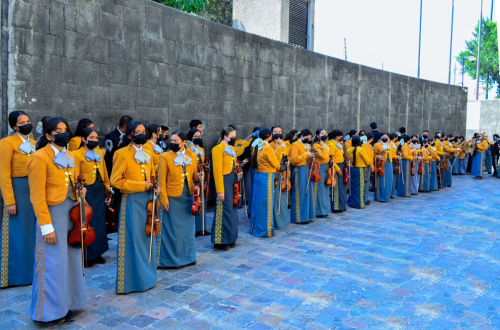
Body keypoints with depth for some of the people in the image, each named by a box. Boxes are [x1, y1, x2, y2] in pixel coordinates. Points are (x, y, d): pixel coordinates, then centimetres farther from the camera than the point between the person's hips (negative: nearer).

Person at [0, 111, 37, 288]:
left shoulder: (34, 144, 12)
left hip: (36, 191, 6)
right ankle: (19, 274, 16)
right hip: (18, 191, -6)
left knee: (34, 232, 12)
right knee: (19, 233, 3)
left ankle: (34, 269, 25)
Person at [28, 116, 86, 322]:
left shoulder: (70, 157, 11)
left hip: (72, 212, 7)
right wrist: (46, 226, -17)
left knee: (71, 259, 12)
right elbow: (37, 196, -14)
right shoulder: (39, 157, -11)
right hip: (53, 214, -7)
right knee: (53, 263, 2)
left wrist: (80, 191, 0)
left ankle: (66, 304, 27)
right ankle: (50, 311, 18)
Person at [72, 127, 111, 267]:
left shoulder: (100, 153, 11)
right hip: (87, 193, -6)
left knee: (100, 223, 11)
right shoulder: (77, 154, -8)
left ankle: (97, 253, 26)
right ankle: (87, 257, 16)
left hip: (100, 192, 6)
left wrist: (107, 192, 9)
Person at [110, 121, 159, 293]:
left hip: (147, 200, 7)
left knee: (147, 238, 13)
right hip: (132, 201, -7)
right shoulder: (122, 154, -8)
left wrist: (154, 187, 1)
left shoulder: (147, 155, 14)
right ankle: (132, 280, 11)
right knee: (132, 239, -1)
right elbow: (116, 181, -13)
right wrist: (141, 185, -16)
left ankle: (146, 276, 26)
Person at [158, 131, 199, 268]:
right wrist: (164, 200, -11)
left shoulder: (192, 156, 4)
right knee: (173, 229, 4)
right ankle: (172, 259, 18)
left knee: (189, 227, 13)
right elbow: (161, 180, -7)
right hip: (173, 198, -4)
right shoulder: (165, 157, -7)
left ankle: (188, 256, 28)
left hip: (188, 197, 4)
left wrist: (198, 177, -9)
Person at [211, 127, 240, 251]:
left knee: (232, 211, 13)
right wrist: (220, 190, -20)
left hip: (232, 183, 9)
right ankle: (220, 241, 7)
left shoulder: (231, 149, 15)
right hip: (224, 182, -9)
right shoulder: (218, 149, -12)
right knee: (224, 212, -3)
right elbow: (217, 171, -17)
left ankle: (230, 238, 24)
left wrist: (237, 174, 3)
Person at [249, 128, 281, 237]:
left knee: (257, 202, 14)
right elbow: (276, 165, -10)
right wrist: (276, 168, 11)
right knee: (266, 204, 0)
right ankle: (265, 230, 7)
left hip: (258, 176, 8)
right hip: (267, 178, -8)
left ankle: (254, 228, 23)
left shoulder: (256, 146, 6)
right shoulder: (267, 148, -17)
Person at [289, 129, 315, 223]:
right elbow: (293, 159, -19)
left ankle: (306, 215, 20)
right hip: (299, 171, -9)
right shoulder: (295, 145, -9)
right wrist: (305, 155, -18)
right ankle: (298, 218, 4)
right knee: (299, 194, -3)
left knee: (307, 192, 11)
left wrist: (310, 157, 5)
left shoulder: (306, 145, 18)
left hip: (306, 170, 9)